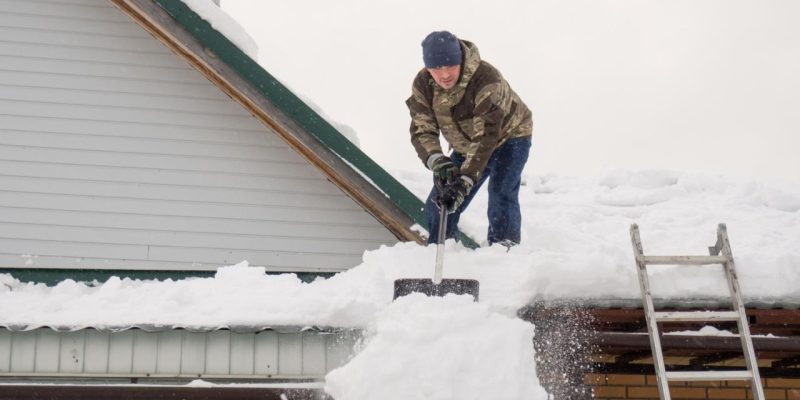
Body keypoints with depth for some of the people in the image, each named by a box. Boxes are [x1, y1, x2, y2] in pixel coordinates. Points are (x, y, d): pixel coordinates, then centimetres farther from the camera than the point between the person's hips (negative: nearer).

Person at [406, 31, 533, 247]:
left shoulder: (487, 79, -38)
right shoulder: (422, 85, -21)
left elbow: (486, 137, -41)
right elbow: (422, 131, -25)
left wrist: (465, 181, -49)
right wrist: (436, 161, -45)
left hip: (509, 136, -5)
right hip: (466, 146, 5)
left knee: (501, 192, -28)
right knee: (439, 203, 3)